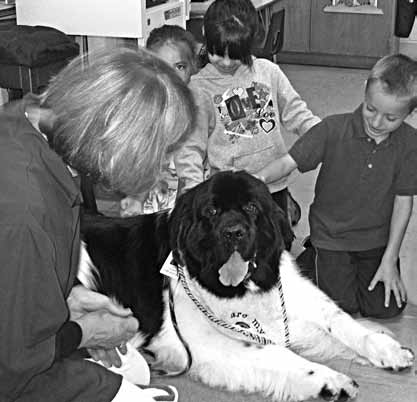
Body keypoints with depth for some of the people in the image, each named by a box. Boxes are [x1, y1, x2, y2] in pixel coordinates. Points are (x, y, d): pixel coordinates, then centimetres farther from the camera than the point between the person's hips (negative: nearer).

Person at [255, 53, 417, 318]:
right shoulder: (333, 130, -20)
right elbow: (289, 162, -18)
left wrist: (390, 260, -8)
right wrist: (260, 177, -41)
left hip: (377, 237, 2)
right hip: (331, 234, -2)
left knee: (386, 308, 3)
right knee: (342, 306, -5)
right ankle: (313, 259, 22)